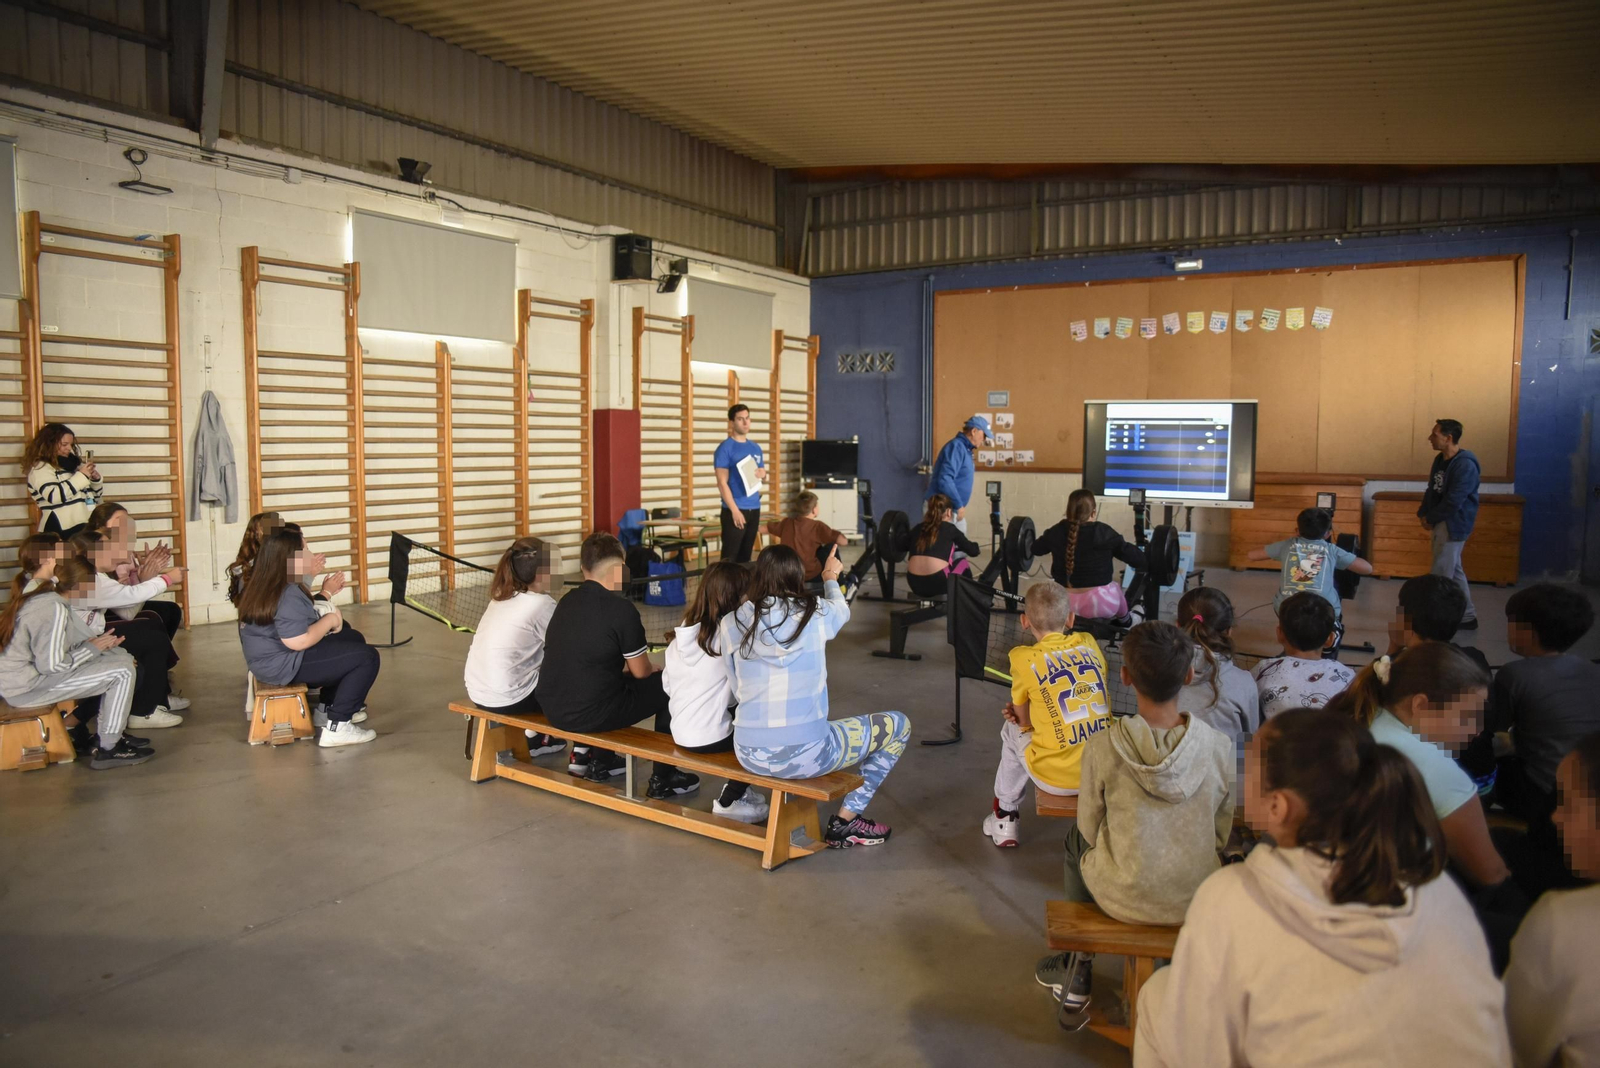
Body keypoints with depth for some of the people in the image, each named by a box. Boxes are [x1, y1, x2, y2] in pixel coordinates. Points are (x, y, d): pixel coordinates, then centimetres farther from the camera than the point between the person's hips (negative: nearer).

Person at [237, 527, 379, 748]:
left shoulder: (268, 584, 7)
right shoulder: (288, 594, -25)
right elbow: (299, 641, -32)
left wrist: (309, 577, 17)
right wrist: (329, 620, -16)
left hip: (274, 657, 11)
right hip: (285, 665, -11)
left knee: (353, 638, 23)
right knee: (367, 657, -12)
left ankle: (328, 708, 29)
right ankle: (337, 727, -11)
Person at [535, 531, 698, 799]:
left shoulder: (567, 601, 6)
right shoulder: (621, 608, -15)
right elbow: (641, 672, -6)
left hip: (552, 708, 7)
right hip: (590, 714, -7)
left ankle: (587, 754, 32)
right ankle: (663, 779, 17)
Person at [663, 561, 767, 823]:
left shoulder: (682, 632, 4)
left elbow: (667, 685, 9)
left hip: (680, 735, 7)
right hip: (709, 739, -7)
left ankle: (736, 790, 26)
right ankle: (728, 802, 13)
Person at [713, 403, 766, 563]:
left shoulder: (755, 448, 13)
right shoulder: (725, 448, -7)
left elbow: (763, 477, 22)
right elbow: (722, 483, -12)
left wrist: (763, 474, -3)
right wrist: (735, 510, -18)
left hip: (754, 509, 6)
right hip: (735, 510, -6)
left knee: (746, 555, 11)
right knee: (730, 556, -7)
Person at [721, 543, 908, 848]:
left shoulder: (730, 624, 1)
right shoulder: (817, 612, -3)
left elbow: (736, 691, 8)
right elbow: (842, 608, 22)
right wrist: (831, 578, 43)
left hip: (748, 754, 5)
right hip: (805, 754, -5)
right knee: (898, 726, 15)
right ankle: (845, 822, 15)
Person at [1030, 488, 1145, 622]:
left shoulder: (1057, 532, -3)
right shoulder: (1104, 533, -13)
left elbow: (1035, 548, 15)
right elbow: (1133, 556, -8)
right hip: (1099, 605, -3)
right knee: (1115, 582, 32)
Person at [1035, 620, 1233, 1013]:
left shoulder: (1102, 748, -22)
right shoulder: (1218, 746, -16)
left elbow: (1091, 830, -7)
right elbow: (1221, 836, -2)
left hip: (1125, 900, -2)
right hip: (1196, 902, 2)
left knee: (1077, 838, 28)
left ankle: (1078, 970, 38)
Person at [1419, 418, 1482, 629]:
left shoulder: (1465, 465, -20)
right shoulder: (1440, 460, 8)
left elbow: (1453, 501, -22)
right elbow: (1431, 490, 13)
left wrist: (1431, 519, -12)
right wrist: (1423, 514, 0)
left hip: (1454, 525, -9)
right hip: (1441, 523, 9)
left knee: (1441, 573, -5)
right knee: (1454, 570, 15)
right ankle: (1467, 616, 24)